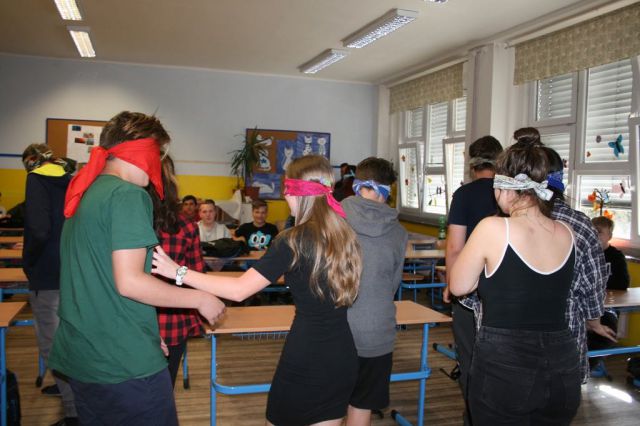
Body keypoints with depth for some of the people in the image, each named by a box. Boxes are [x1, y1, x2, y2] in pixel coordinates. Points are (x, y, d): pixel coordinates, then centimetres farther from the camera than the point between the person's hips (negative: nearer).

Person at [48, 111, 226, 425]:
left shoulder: (83, 193, 12)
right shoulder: (128, 195, -16)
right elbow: (129, 282, -23)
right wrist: (199, 299, -12)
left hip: (79, 357, 9)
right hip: (124, 364, -9)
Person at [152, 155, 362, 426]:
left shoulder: (294, 240, -17)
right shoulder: (345, 234, 3)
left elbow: (239, 290, -20)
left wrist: (178, 272, -16)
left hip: (306, 358, -6)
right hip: (343, 359, 6)